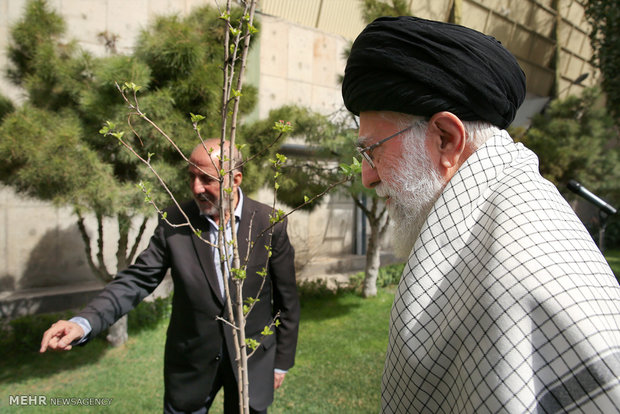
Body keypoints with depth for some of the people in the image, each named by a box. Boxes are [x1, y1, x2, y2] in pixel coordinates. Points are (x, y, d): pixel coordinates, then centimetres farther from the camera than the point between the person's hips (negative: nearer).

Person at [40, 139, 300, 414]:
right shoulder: (174, 222, -10)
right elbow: (137, 280, -8)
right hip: (191, 362, 1)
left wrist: (281, 362, 1)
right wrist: (84, 322, -24)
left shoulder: (270, 224, -13)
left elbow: (286, 298, -5)